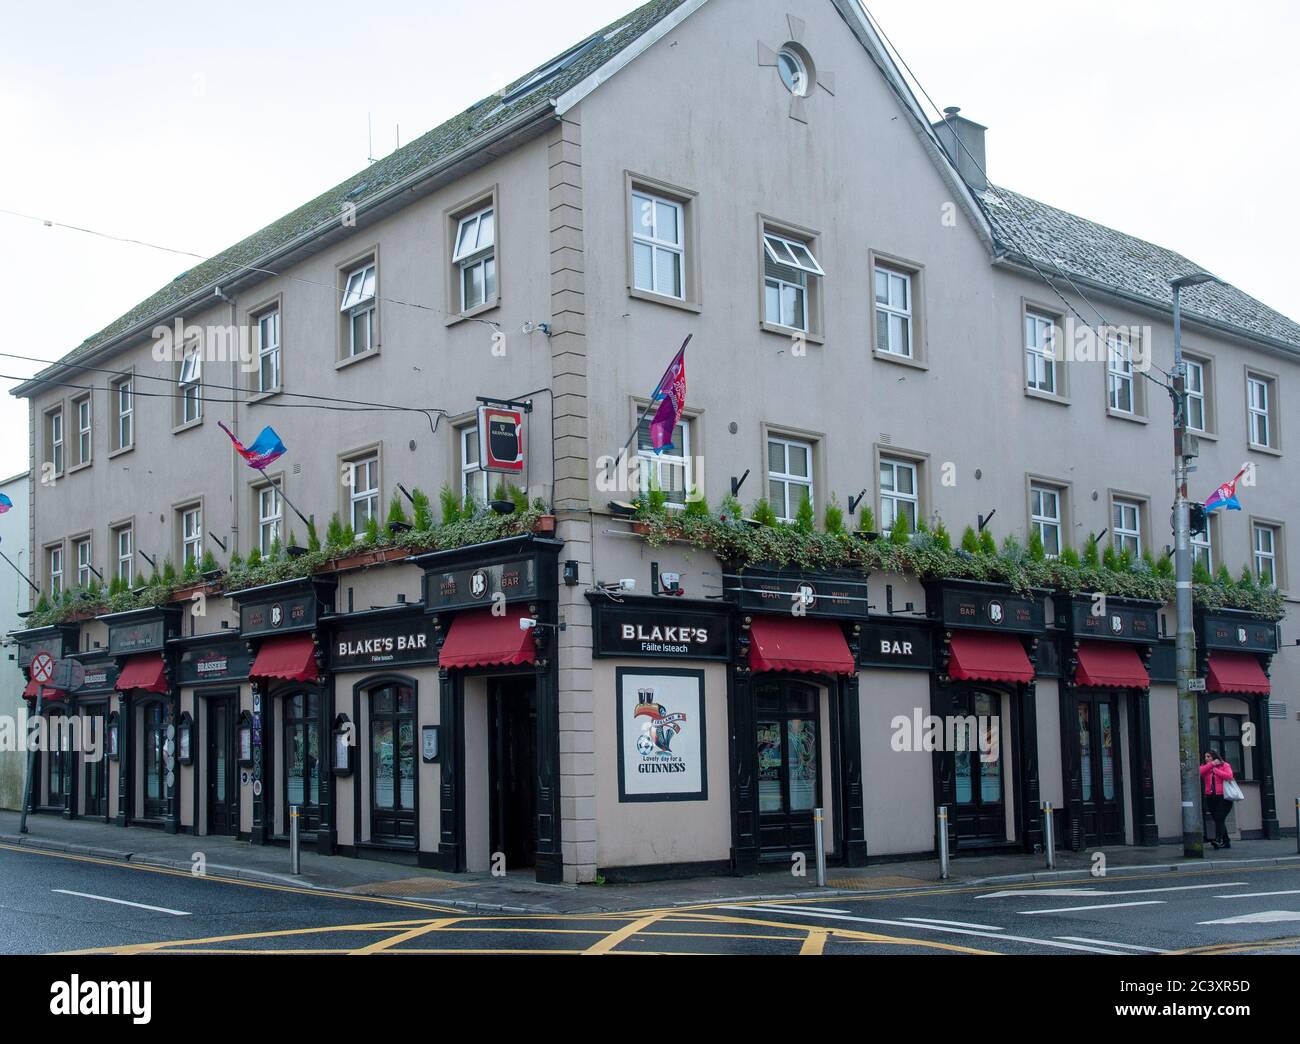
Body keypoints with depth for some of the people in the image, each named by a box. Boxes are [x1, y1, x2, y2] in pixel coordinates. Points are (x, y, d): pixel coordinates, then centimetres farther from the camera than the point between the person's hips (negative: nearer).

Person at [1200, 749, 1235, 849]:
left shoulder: (1224, 765, 4)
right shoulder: (1205, 767, 15)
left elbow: (1229, 776, -13)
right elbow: (1199, 772, -6)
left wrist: (1215, 769, -8)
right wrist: (1211, 764, -7)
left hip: (1223, 797, -5)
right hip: (1211, 798, 5)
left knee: (1220, 818, -19)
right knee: (1218, 820, 7)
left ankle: (1218, 840, -27)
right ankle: (1226, 842, 14)